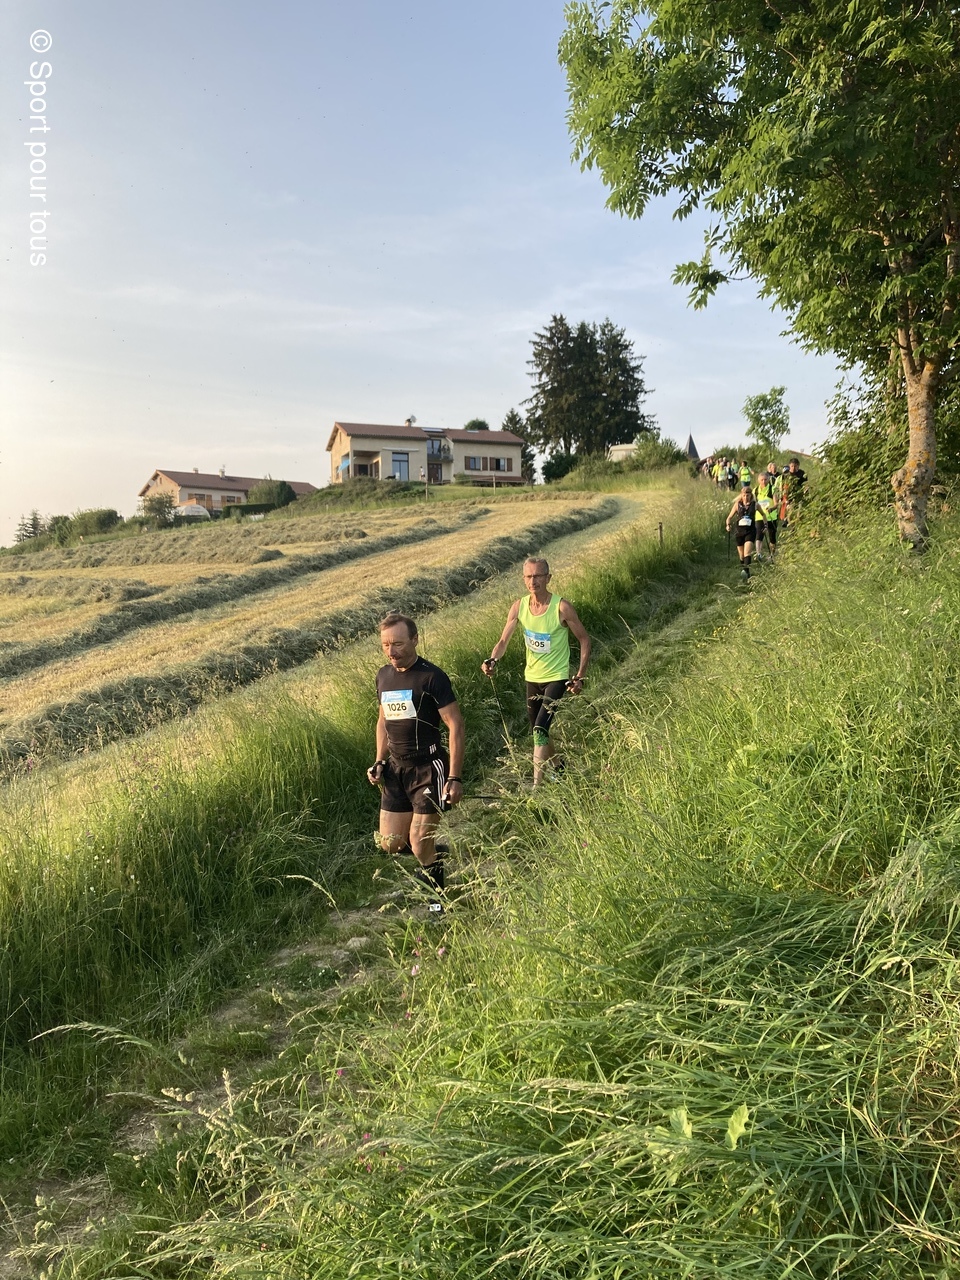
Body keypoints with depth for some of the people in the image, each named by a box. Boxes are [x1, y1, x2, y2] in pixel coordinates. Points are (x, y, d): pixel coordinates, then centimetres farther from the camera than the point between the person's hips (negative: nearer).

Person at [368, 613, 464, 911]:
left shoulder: (431, 677, -14)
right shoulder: (383, 676, 6)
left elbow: (455, 725, -14)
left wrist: (454, 778, -18)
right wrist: (379, 762, 8)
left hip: (428, 768, -6)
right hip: (396, 769, 6)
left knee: (420, 847, -4)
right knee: (390, 844, 8)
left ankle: (437, 902, 21)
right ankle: (435, 854, 37)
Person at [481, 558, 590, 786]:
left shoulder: (562, 607, -18)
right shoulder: (519, 606, -7)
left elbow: (584, 639, -8)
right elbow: (504, 640, -5)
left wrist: (580, 676, -14)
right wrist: (492, 660, -26)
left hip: (556, 678, -5)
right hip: (532, 677, 6)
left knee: (540, 730, -19)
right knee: (537, 731, 18)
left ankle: (537, 785, -12)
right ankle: (559, 766, 44)